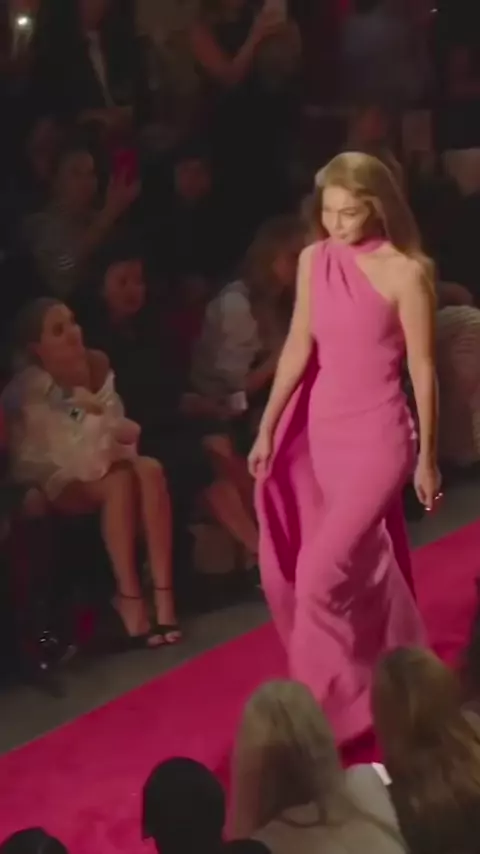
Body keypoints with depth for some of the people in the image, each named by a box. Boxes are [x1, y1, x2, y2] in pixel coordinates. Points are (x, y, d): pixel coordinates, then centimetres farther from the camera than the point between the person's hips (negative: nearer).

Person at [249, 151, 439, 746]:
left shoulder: (404, 273, -13)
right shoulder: (314, 261, 3)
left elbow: (422, 369, -8)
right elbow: (299, 348, 6)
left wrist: (427, 456, -4)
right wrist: (267, 429, 5)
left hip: (376, 434, -6)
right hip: (320, 429, 6)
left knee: (324, 572, -11)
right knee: (363, 562, 14)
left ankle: (322, 709, 3)